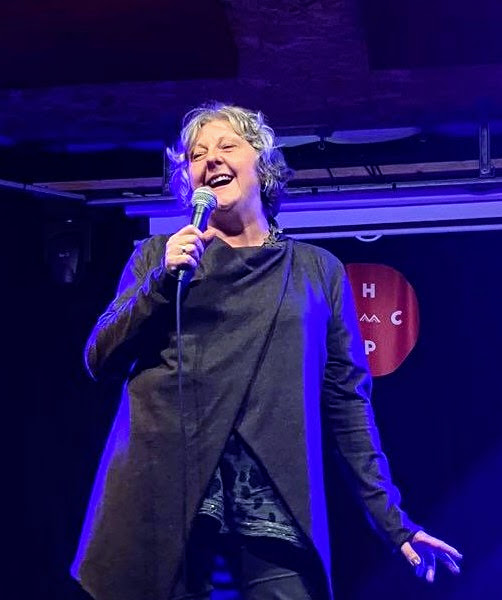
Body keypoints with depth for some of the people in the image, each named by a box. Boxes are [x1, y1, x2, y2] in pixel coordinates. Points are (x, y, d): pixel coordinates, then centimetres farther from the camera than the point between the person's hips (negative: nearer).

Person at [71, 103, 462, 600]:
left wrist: (391, 518, 5)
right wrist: (164, 280, -6)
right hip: (166, 490, 0)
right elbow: (99, 359, 7)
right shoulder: (158, 255, 14)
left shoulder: (319, 270, 13)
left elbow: (346, 400, 11)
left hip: (276, 501, 0)